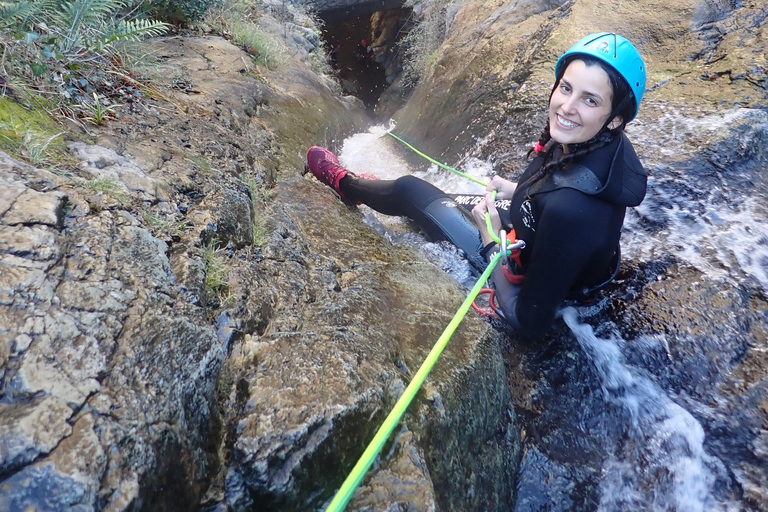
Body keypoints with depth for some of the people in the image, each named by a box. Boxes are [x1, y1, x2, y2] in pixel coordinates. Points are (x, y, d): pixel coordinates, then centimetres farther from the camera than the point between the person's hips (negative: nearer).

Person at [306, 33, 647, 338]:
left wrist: (491, 242, -24)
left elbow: (530, 321, -32)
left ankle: (345, 184, 37)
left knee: (409, 190, 3)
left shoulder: (571, 207, -42)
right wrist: (517, 191, -1)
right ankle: (359, 187, 52)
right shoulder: (604, 144, -17)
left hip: (526, 287, -6)